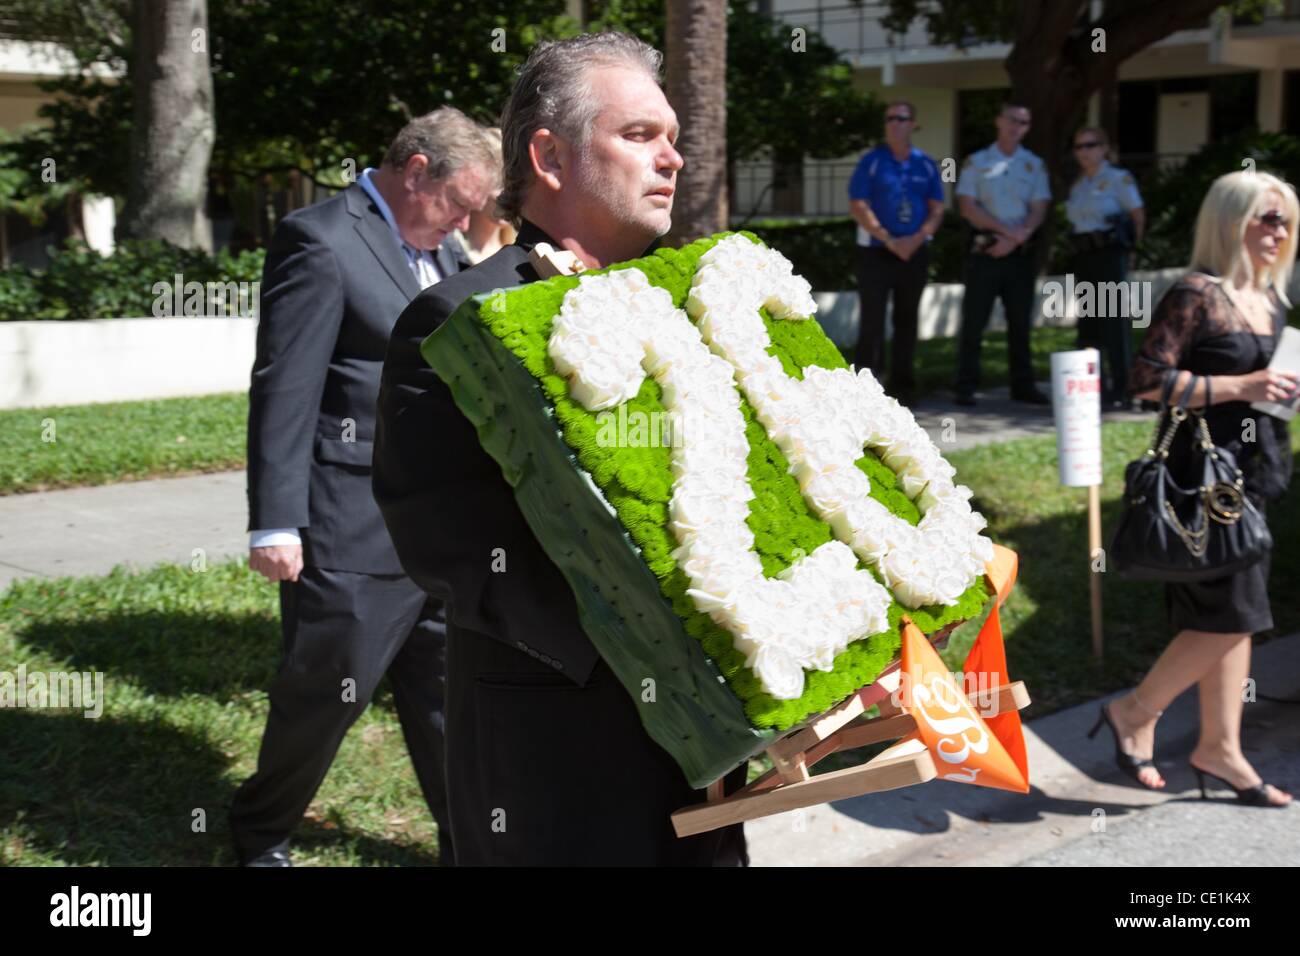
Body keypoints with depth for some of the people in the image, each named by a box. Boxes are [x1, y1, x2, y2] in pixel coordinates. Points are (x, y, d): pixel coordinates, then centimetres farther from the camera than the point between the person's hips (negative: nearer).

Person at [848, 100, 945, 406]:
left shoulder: (925, 165, 8)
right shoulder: (872, 161, -1)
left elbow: (936, 210, 6)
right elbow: (858, 207, -7)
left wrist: (915, 240, -11)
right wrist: (889, 240, -15)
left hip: (915, 252, 3)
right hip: (876, 252, -3)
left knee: (906, 320, 8)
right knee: (872, 320, -7)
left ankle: (901, 386, 16)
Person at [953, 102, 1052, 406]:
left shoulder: (1034, 165, 10)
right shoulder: (976, 162, 4)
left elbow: (1038, 210, 3)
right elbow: (967, 207, -5)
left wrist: (1015, 238, -13)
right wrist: (1006, 230, -12)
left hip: (1019, 254, 2)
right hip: (984, 252, -2)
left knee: (1020, 322, 7)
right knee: (974, 321, -2)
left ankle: (1023, 385, 13)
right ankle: (966, 386, 2)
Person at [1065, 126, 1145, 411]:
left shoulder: (1118, 178, -4)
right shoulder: (1078, 185, 15)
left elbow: (1138, 215, 0)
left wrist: (1130, 244, 8)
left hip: (1110, 256, -7)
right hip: (1082, 258, 7)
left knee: (1114, 323, -7)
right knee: (1087, 326, 9)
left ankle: (1121, 390, -4)